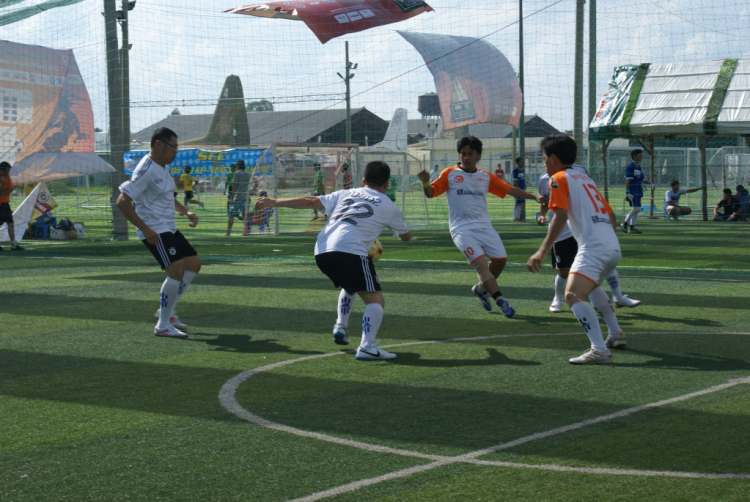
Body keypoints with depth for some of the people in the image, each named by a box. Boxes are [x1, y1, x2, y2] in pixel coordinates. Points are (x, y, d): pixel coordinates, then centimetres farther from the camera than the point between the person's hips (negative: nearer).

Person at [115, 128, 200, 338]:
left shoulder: (164, 166, 12)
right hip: (154, 232, -10)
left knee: (194, 263, 11)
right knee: (177, 270, -19)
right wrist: (145, 229, -26)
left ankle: (166, 310, 20)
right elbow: (122, 201, -24)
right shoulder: (147, 171, -19)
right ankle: (163, 326, -11)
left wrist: (186, 211, 16)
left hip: (169, 229, 10)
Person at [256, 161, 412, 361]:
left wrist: (273, 202, 23)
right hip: (350, 250, -6)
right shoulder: (388, 206, 17)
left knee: (350, 286, 33)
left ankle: (341, 327, 20)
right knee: (375, 300, -5)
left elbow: (311, 202, 18)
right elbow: (406, 236, 31)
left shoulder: (345, 194, 26)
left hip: (321, 252, 6)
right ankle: (367, 346, -25)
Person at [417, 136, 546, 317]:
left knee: (500, 260, -4)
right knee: (480, 262, -20)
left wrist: (534, 197, 7)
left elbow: (510, 190, 15)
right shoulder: (450, 174, 4)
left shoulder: (486, 177, 13)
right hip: (462, 229, -4)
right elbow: (430, 193, 2)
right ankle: (500, 301, -25)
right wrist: (425, 182, -20)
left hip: (484, 226, 4)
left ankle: (481, 288, 23)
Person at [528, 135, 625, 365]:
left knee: (573, 295, -21)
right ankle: (616, 335, 42)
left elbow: (560, 216, -13)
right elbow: (611, 216, 27)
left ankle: (599, 350, -35)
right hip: (613, 247, 9)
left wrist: (542, 251, -19)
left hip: (593, 248, -9)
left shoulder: (558, 179, 2)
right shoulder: (585, 179, 25)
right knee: (592, 286, 35)